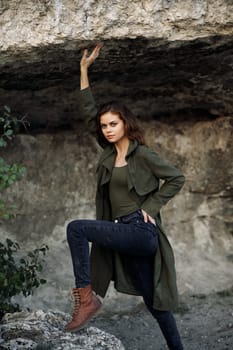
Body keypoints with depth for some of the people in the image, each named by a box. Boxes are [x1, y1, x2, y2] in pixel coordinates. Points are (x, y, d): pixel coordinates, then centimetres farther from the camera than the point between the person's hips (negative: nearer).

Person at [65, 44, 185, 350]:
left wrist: (151, 207, -8)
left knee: (76, 229, -21)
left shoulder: (142, 154, -5)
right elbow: (88, 111, 15)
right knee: (154, 302, 10)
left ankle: (86, 296, -18)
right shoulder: (109, 152, 13)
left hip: (141, 231, -7)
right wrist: (84, 69, 12)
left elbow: (176, 178, -3)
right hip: (124, 233, 7)